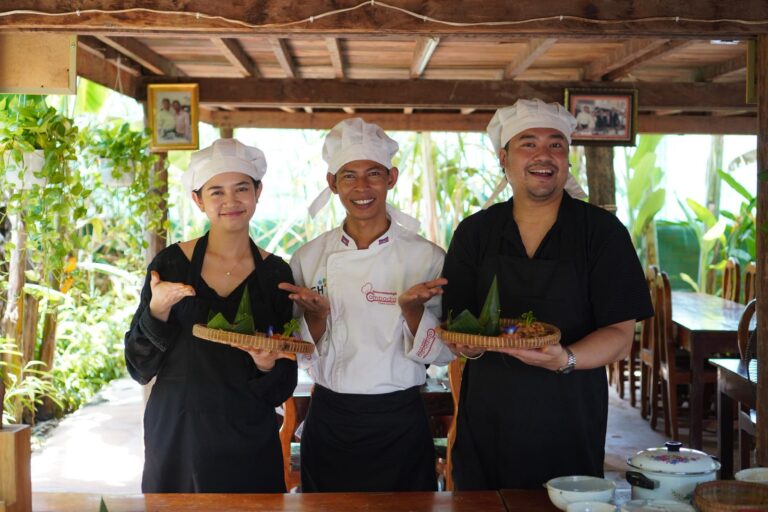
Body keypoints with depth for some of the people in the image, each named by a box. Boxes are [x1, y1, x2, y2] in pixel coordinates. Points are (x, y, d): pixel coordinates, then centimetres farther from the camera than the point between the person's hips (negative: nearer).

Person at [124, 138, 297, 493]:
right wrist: (157, 312, -17)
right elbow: (140, 367, -2)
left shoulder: (276, 274, -3)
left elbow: (282, 388, 3)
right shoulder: (170, 264, -5)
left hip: (249, 442, 1)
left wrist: (269, 367, -18)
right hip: (175, 435, 0)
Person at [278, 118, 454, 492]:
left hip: (400, 424, -1)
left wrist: (412, 308, -22)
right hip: (328, 423, 2)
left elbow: (442, 352, -4)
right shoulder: (309, 257, 0)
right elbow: (302, 355, 2)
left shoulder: (426, 257, -5)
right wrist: (315, 315, -17)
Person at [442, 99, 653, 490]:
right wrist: (468, 342, -19)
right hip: (486, 424, 2)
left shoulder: (603, 231, -3)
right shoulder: (474, 232, 4)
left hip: (570, 426, -1)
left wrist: (565, 359, -26)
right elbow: (453, 320, 4)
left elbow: (620, 336, -7)